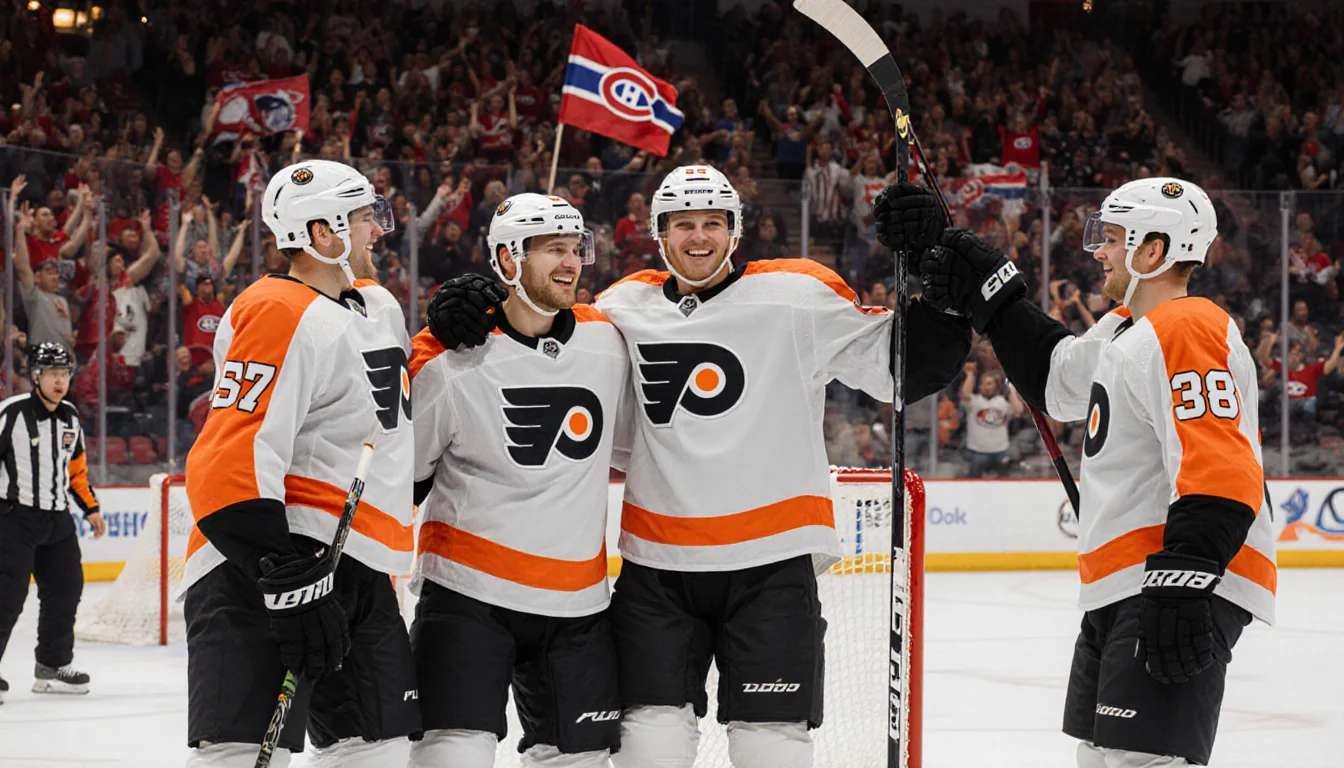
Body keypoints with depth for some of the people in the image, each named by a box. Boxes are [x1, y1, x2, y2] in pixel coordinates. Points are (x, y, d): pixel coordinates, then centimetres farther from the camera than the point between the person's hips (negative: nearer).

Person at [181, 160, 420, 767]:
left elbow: (393, 404, 37)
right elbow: (230, 462, -23)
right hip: (280, 555, -10)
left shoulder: (379, 305, 17)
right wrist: (287, 580, -28)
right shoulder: (281, 317, -15)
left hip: (357, 569, 10)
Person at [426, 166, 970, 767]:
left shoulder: (798, 295, -4)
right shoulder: (627, 306, 7)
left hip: (770, 562, -3)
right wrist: (478, 310, 4)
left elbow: (909, 367, -4)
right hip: (657, 567, 3)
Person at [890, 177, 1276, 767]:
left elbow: (1219, 474, -24)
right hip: (1122, 591, 11)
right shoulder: (1125, 331, 18)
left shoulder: (1189, 332, -15)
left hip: (1188, 586, -11)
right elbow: (1051, 375, 35)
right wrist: (985, 287, 28)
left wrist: (1181, 585, -30)